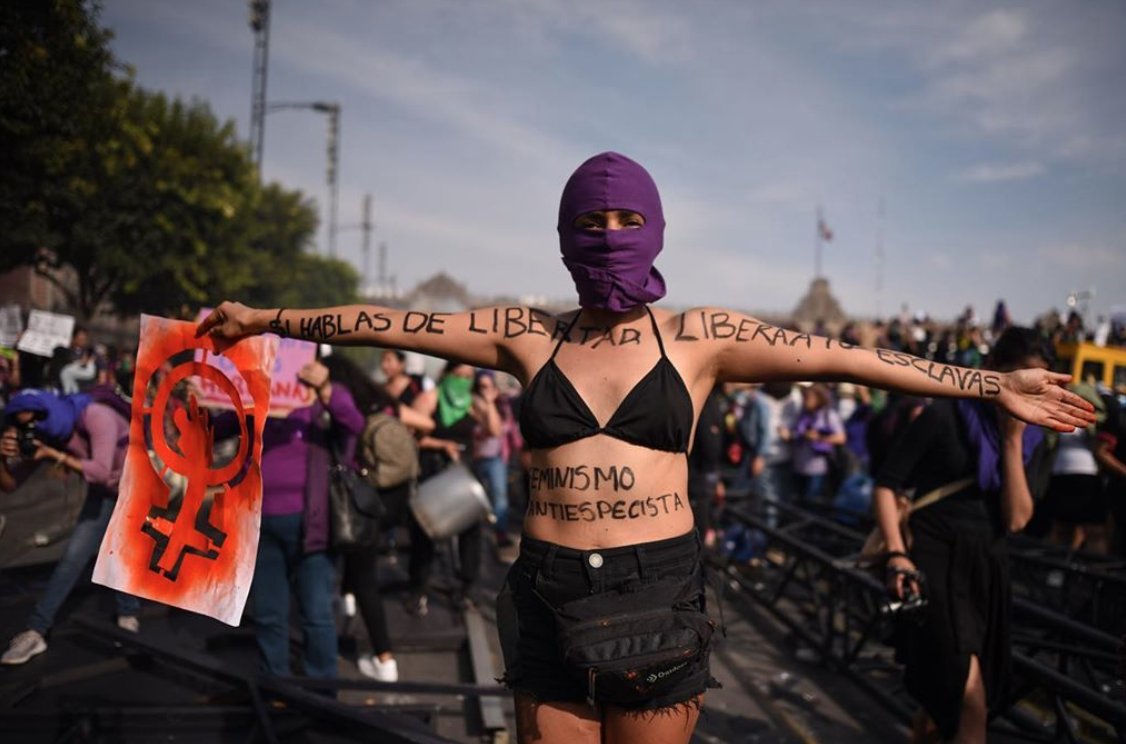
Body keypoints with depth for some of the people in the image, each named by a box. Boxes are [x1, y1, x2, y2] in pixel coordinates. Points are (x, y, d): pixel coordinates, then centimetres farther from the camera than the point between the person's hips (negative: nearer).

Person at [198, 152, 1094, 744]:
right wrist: (267, 318, 7)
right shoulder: (529, 336, 3)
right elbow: (391, 323, 5)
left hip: (658, 594, -1)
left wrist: (993, 385, -5)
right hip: (549, 595, 2)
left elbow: (846, 358, -4)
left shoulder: (702, 338, -1)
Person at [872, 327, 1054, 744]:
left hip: (986, 565, 6)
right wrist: (897, 554, -22)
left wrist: (1012, 440, -9)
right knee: (971, 699, -18)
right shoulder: (944, 417, -7)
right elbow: (885, 486, -9)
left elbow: (1016, 519, -2)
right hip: (934, 561, -6)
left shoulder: (1025, 434, 8)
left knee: (945, 694, 16)